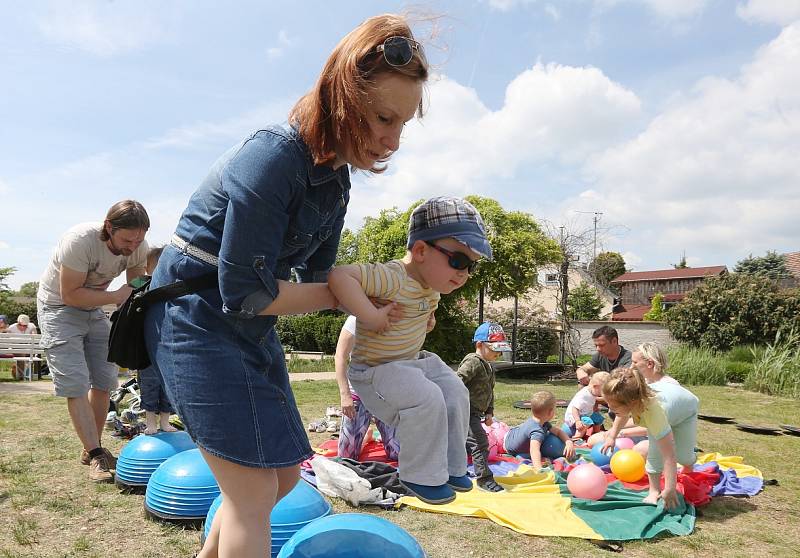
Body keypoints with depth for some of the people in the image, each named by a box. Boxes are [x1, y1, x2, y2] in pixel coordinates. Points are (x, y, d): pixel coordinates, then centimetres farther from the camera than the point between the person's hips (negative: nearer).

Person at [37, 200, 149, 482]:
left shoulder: (138, 247, -15)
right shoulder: (80, 240, -31)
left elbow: (137, 288, -2)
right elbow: (70, 295, -27)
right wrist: (116, 296, -29)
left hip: (94, 309, 6)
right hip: (59, 308, -5)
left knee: (104, 381, 4)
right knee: (76, 385, -13)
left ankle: (91, 448, 18)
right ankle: (96, 456, -9)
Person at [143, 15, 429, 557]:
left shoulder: (336, 178, 3)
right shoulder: (273, 157, -25)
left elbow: (315, 276, 8)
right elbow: (245, 294, -25)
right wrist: (340, 295, -12)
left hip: (251, 330, 9)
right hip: (198, 318, -9)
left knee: (284, 474, 15)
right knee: (254, 490, -8)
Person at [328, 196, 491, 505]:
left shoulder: (431, 284, 0)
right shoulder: (393, 277, -31)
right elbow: (338, 276, -42)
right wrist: (371, 316, -41)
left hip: (413, 359, 9)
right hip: (375, 368, -9)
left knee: (455, 393, 4)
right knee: (426, 400, -26)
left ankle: (452, 465, 21)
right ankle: (421, 475, -4)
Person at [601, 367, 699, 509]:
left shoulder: (654, 413, -50)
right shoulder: (630, 400, -34)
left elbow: (669, 456, -44)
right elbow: (624, 414, -5)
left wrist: (669, 490, -39)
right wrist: (612, 435, -2)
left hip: (685, 408, -4)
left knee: (682, 456, -2)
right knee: (654, 453, -10)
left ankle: (689, 464, 33)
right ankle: (654, 491, 5)